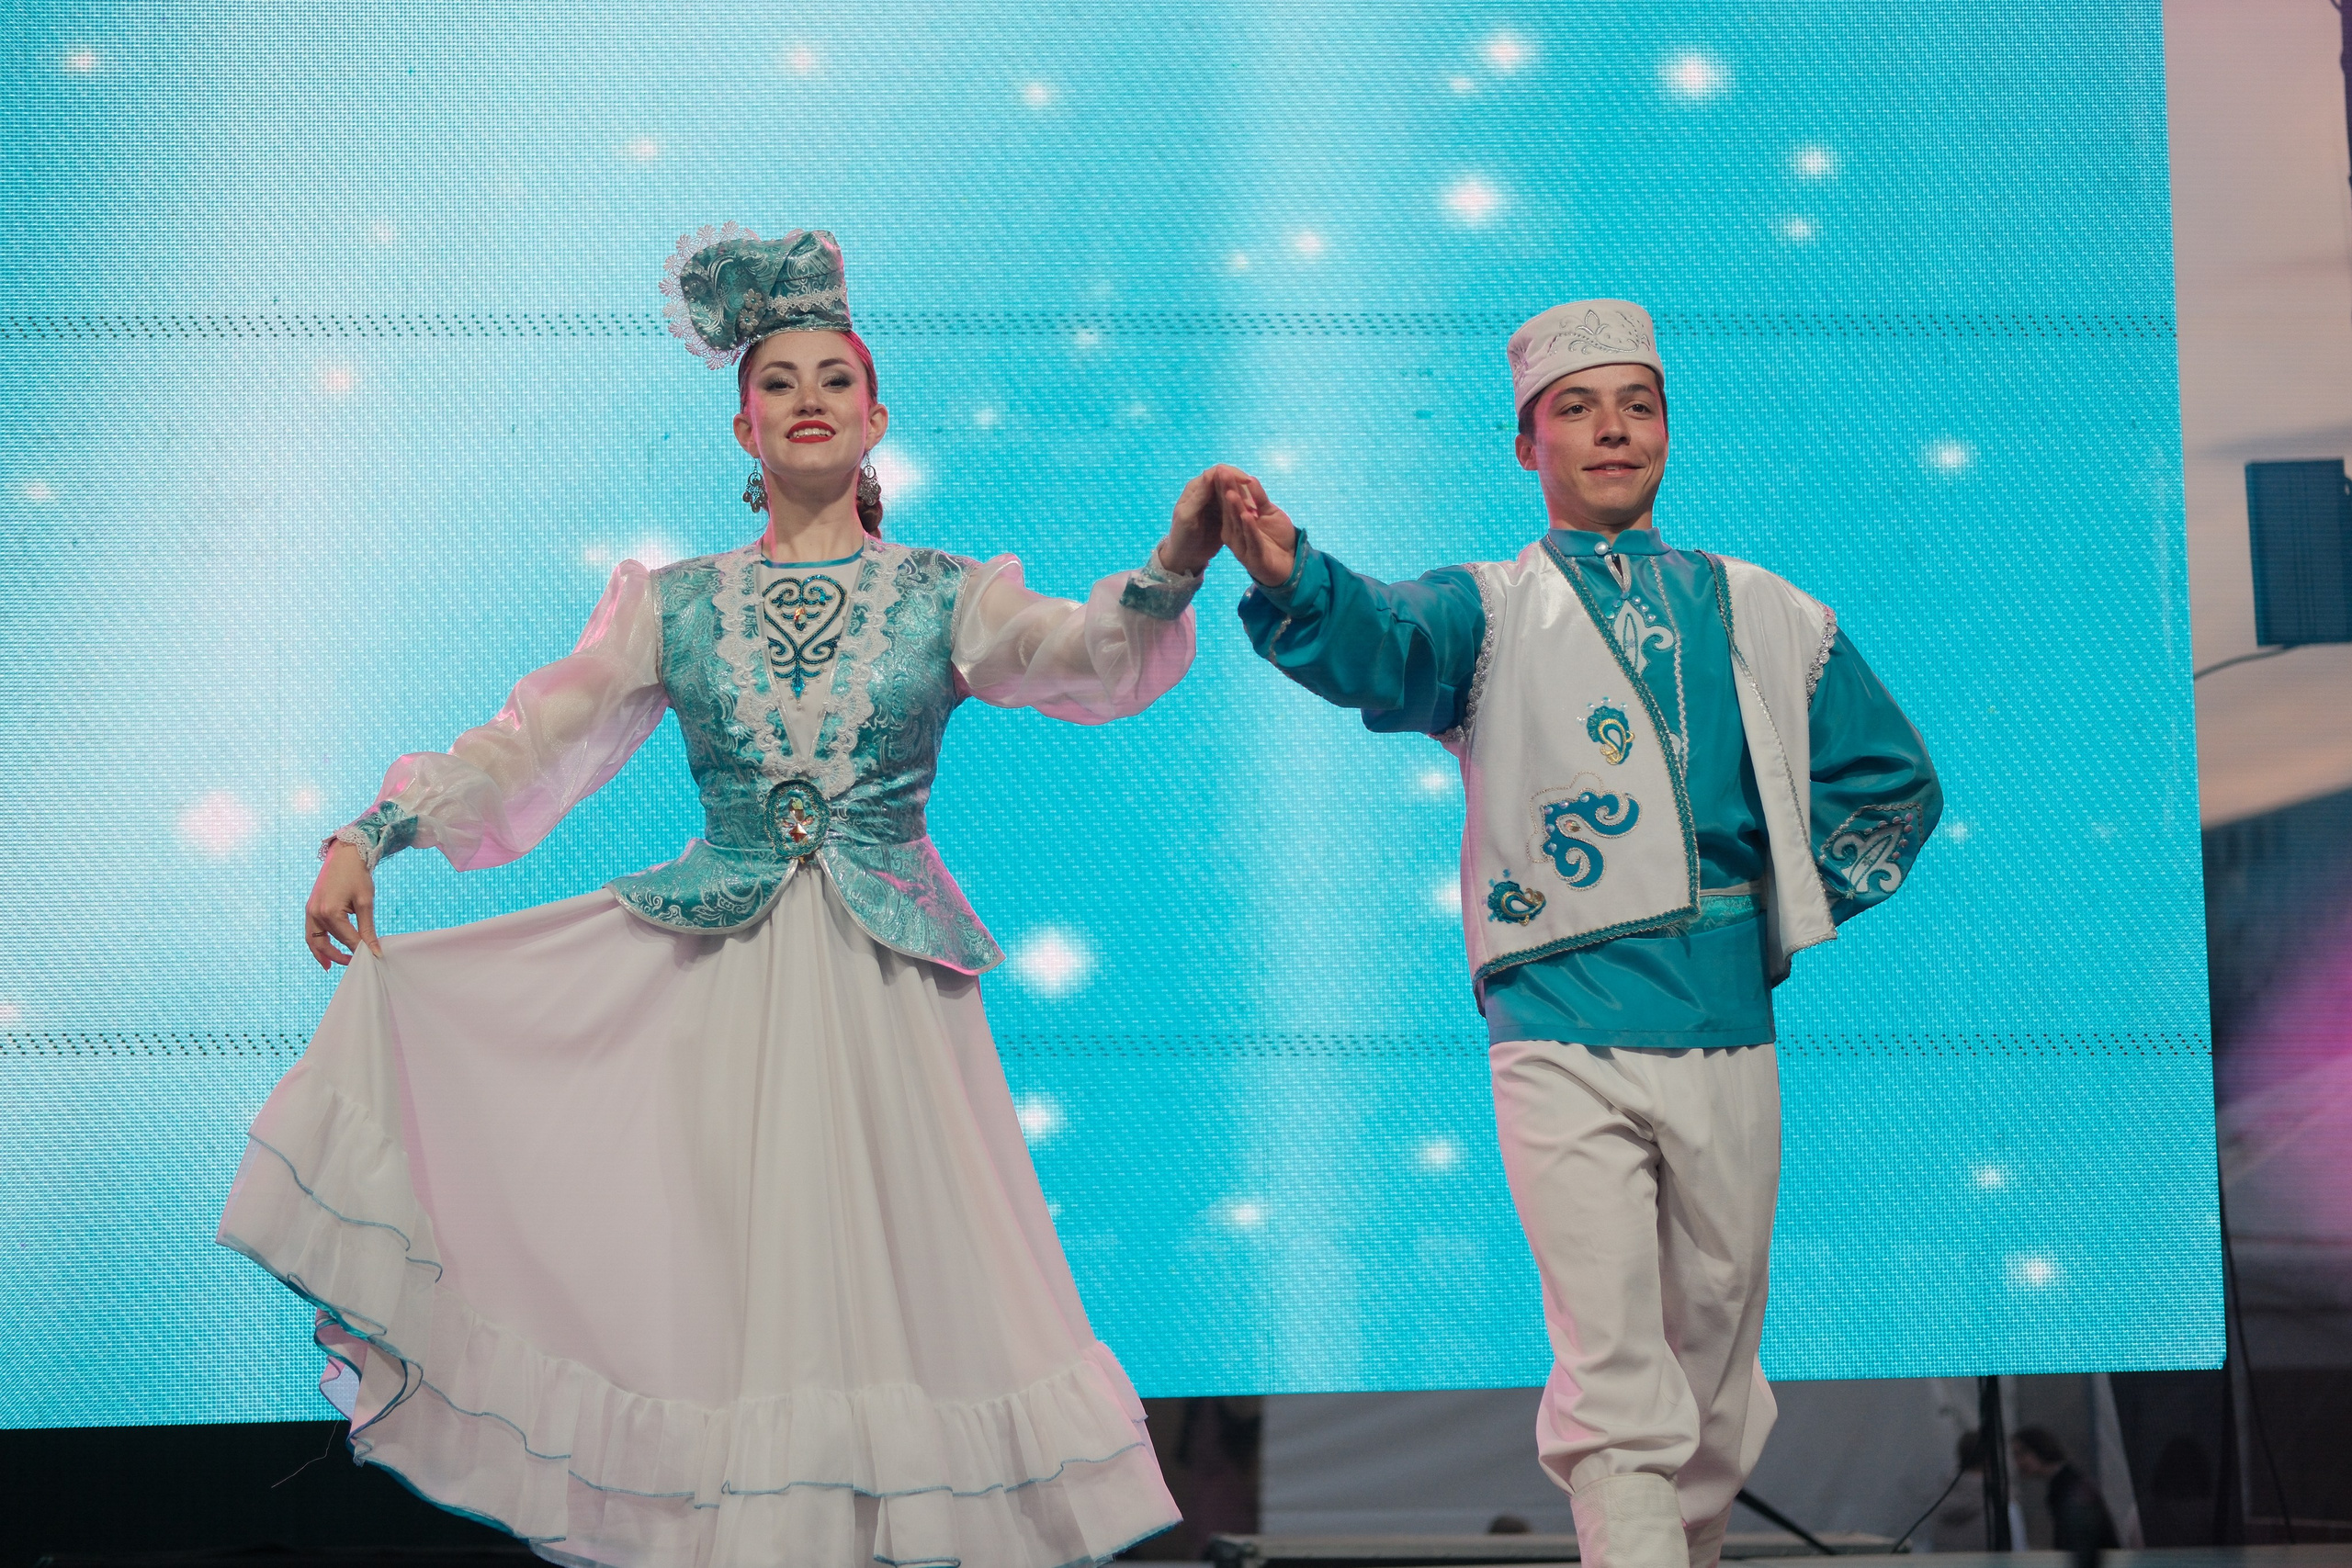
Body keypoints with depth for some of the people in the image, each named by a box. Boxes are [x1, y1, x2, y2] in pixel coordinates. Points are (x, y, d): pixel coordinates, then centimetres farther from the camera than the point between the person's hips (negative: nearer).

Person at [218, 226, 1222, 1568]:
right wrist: (371, 835, -5)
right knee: (727, 1269, 2)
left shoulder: (944, 596, 4)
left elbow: (1082, 660, -13)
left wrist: (1173, 571, -33)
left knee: (904, 1268, 1)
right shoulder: (676, 605, 8)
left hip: (888, 976, -1)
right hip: (720, 974, 1)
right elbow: (531, 738, 5)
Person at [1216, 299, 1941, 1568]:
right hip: (1565, 1043, -3)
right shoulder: (1489, 610, 6)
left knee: (1715, 1361, 13)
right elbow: (1380, 645, -18)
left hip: (1729, 1032, 3)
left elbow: (1895, 780, 23)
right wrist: (1288, 576, -39)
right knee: (1612, 1381, -11)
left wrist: (1800, 906, 11)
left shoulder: (1762, 615, 14)